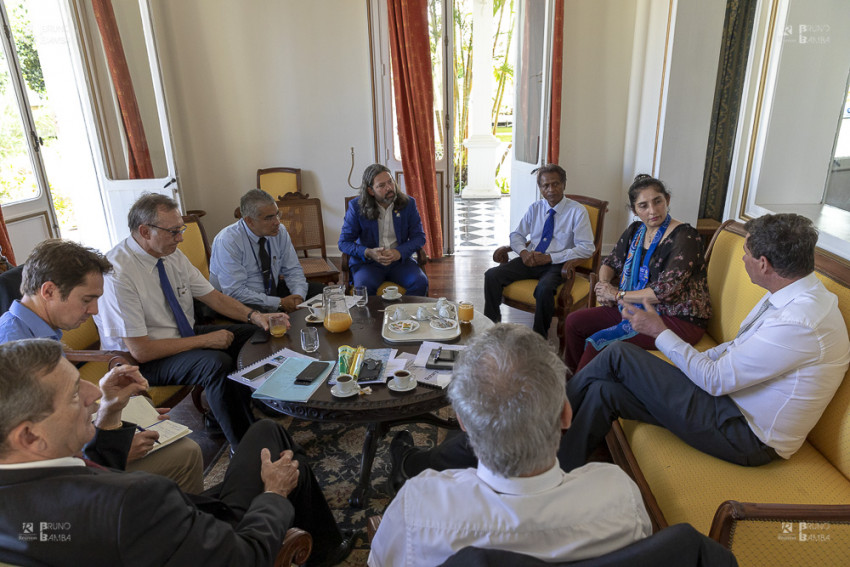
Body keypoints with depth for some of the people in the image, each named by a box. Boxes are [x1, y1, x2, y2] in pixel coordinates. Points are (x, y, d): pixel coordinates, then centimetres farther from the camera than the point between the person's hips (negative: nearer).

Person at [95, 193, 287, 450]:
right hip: (142, 360, -8)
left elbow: (212, 295, 5)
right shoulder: (117, 274, -25)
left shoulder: (171, 254, -4)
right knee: (217, 363, -31)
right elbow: (140, 351, -25)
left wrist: (254, 315, -12)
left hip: (185, 336, 8)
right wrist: (205, 340, -21)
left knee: (255, 335, -5)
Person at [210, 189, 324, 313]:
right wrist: (279, 303, -26)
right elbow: (235, 291, -25)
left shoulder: (280, 231, -5)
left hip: (271, 291, 7)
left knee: (319, 289, -7)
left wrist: (298, 296, -18)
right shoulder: (227, 241, -21)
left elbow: (293, 270, 2)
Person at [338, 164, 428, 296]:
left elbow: (419, 237, 4)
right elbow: (344, 242, -1)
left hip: (399, 260, 2)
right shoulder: (356, 207, -3)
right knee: (365, 287, -33)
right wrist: (368, 253, -20)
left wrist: (399, 252, -16)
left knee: (421, 283, -25)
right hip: (367, 262, -2)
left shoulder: (408, 203, 2)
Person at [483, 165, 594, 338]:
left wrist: (549, 258, -17)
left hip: (556, 264, -4)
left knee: (544, 288, -37)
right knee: (492, 275, -17)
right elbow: (516, 235, 17)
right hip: (530, 261, 5)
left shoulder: (577, 211, -2)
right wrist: (523, 252, -9)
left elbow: (587, 248, -9)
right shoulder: (535, 208, 12)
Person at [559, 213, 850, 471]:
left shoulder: (798, 323, -28)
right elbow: (738, 348, 15)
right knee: (604, 391, -5)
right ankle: (565, 469, 7)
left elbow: (715, 379, -22)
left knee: (618, 353, -13)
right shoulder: (795, 296, 5)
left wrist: (660, 331, -12)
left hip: (746, 437, -9)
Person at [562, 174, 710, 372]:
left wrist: (619, 295, -15)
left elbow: (667, 291, -24)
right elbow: (611, 263, 19)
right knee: (574, 321, 1)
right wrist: (604, 285, -5)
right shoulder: (635, 231, 6)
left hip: (678, 320, -8)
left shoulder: (684, 237, -17)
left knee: (600, 342, -25)